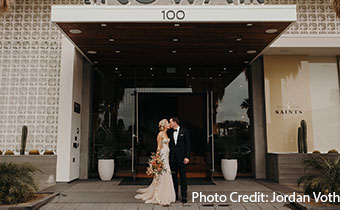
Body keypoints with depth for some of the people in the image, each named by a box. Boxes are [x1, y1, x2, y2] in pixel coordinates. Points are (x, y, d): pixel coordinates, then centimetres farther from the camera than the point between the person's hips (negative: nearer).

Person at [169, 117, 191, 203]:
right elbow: (169, 145, 13)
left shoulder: (184, 131, 0)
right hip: (172, 158, 4)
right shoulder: (170, 133, 12)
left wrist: (187, 157, -11)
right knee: (174, 176, 7)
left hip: (181, 157, -4)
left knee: (183, 176, -1)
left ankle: (184, 196, 6)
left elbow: (188, 144, -3)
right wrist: (168, 157, 6)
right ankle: (175, 195, 17)